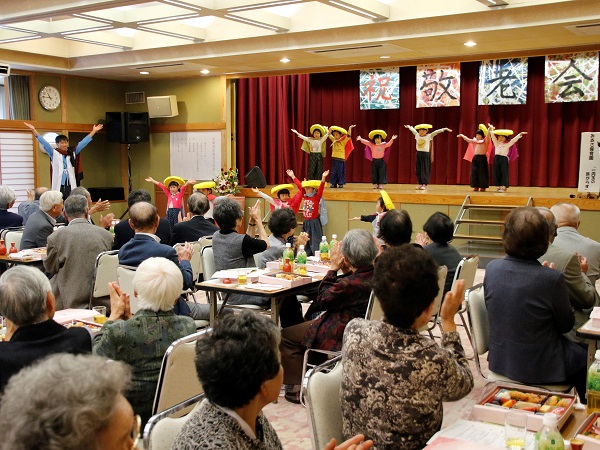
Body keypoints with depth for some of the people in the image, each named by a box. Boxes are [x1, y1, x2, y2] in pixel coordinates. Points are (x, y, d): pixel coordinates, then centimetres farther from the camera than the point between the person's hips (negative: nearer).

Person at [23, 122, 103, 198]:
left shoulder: (72, 153, 11)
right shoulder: (54, 154, 4)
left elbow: (83, 143, 12)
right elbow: (44, 143, -4)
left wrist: (94, 131, 12)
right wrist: (34, 130, -13)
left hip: (71, 186, 3)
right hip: (58, 187, -3)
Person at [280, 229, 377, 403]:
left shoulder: (350, 283, -33)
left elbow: (322, 299, -14)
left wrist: (333, 268, -10)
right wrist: (346, 271, -6)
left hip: (341, 337, -9)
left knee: (285, 336, 6)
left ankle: (298, 387, 14)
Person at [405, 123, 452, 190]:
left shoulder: (429, 136, -4)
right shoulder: (417, 135, 8)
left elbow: (436, 131, -10)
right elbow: (413, 129, 25)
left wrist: (445, 129, -17)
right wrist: (408, 127, 41)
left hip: (425, 154, -5)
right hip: (418, 154, 5)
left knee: (425, 169, -3)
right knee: (418, 169, 5)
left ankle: (425, 184, -1)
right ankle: (420, 183, 12)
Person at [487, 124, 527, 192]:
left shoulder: (507, 144, 7)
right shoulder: (496, 143, 12)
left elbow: (514, 139, 3)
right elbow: (492, 136, 14)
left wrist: (520, 134, -5)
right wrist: (491, 129, 16)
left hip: (504, 159, -3)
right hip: (496, 158, 3)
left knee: (504, 173, -4)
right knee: (497, 173, 2)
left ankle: (504, 186, -6)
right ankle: (498, 186, 7)